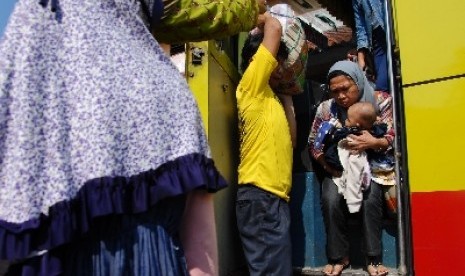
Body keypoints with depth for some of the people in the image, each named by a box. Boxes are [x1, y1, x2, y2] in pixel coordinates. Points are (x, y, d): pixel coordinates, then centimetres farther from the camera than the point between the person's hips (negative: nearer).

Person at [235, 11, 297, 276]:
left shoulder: (270, 97, 23)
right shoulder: (251, 87, -2)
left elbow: (290, 140, 21)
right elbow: (275, 28, -5)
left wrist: (287, 97, 24)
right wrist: (263, 18, 16)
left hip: (273, 196, 9)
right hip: (261, 196, -9)